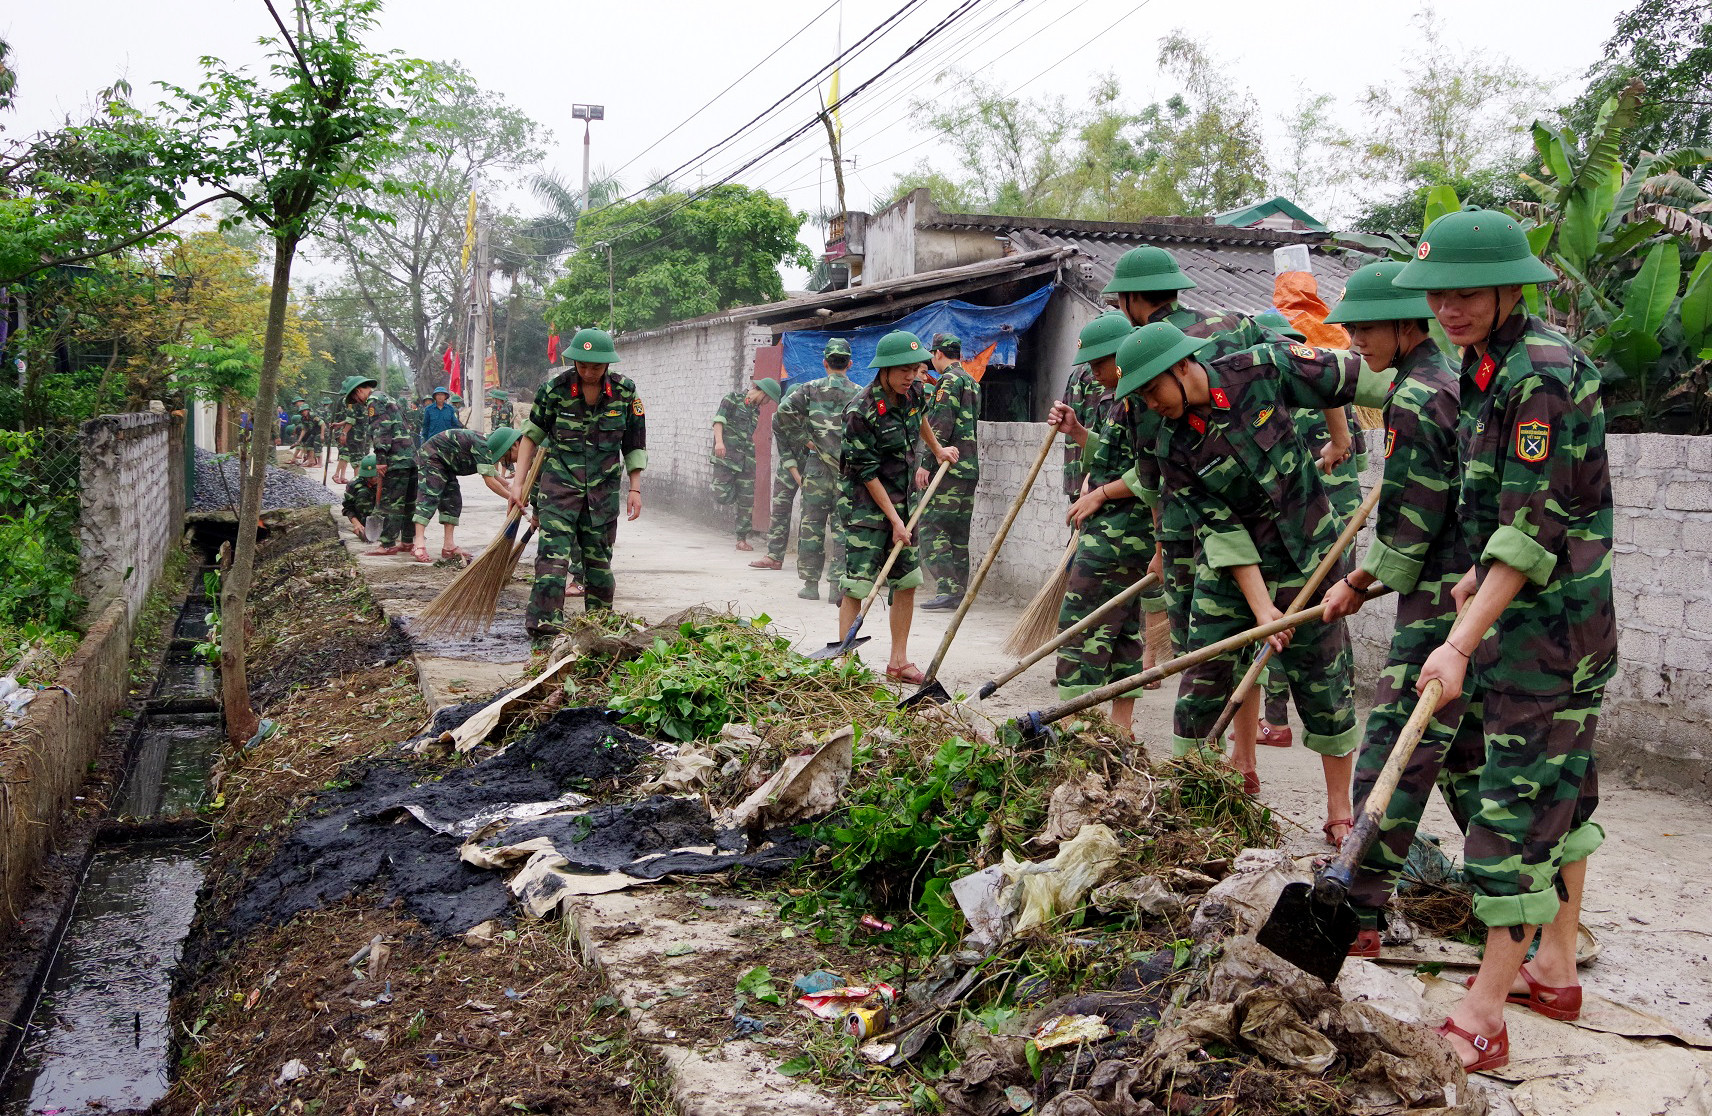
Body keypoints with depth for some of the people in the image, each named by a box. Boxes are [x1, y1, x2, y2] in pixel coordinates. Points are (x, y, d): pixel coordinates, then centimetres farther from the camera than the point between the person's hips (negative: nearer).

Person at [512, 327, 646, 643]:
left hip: (604, 487, 2)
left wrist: (635, 489, 4)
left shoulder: (625, 392, -3)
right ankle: (544, 629, -14)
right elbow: (532, 435, 5)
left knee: (599, 558, 10)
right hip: (559, 483, -2)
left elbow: (634, 445, 7)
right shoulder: (555, 389, -6)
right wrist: (519, 482, 3)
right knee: (553, 555, -13)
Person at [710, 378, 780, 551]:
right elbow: (718, 420, -9)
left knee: (747, 500, 1)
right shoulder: (732, 398, 2)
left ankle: (742, 539, 8)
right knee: (722, 496, -15)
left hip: (746, 459, 6)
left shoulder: (755, 410, 20)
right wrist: (719, 441, -24)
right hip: (726, 455, -6)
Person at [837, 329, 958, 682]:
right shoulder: (861, 411, -21)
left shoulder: (913, 393, 0)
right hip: (864, 500, -8)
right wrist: (895, 520, -17)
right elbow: (867, 474, -18)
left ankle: (898, 662, 18)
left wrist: (937, 450, 35)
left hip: (899, 499, 8)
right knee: (857, 585, -10)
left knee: (908, 581, 9)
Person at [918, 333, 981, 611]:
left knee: (932, 528, -9)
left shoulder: (949, 380, -8)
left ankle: (948, 590, -16)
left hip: (948, 466, -9)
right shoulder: (972, 383, 21)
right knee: (959, 532, 10)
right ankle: (959, 593, 11)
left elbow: (941, 425, -17)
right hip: (970, 468, 9)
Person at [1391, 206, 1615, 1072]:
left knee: (1519, 801, -5)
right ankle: (1555, 969, 31)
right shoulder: (1489, 366, 9)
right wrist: (1479, 574, 19)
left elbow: (1533, 529, -25)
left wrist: (1461, 643, -28)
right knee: (1560, 786, 18)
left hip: (1549, 620, -10)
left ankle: (1485, 1015, 3)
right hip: (1519, 609, 10)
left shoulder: (1542, 373, -20)